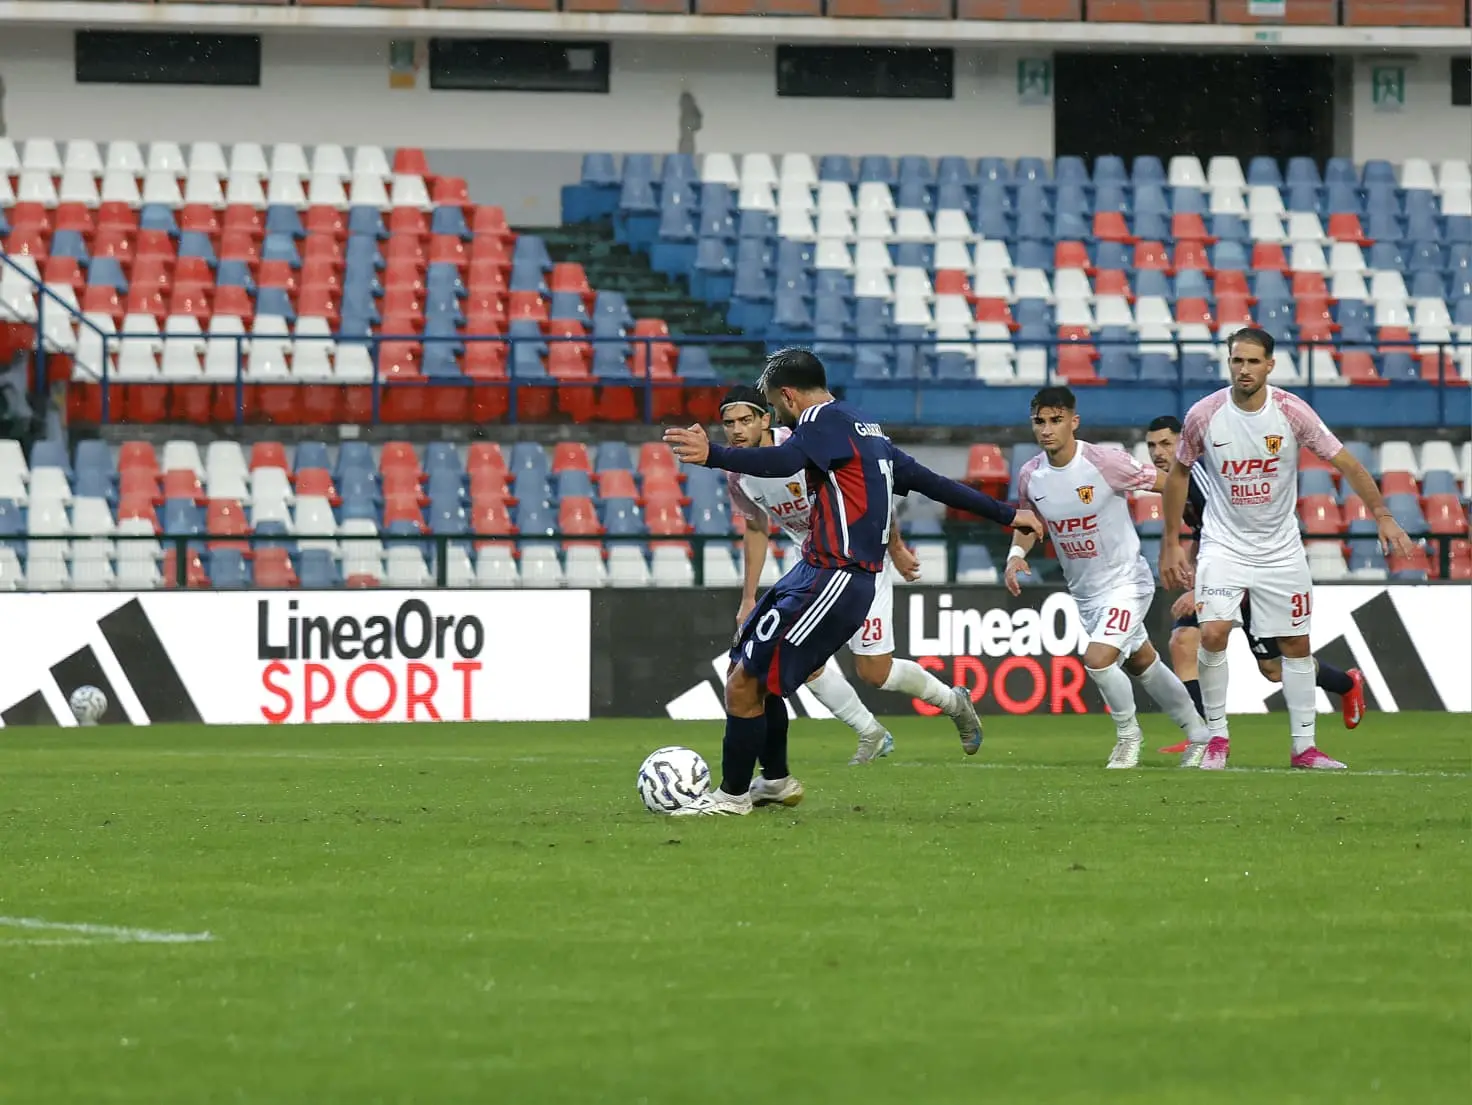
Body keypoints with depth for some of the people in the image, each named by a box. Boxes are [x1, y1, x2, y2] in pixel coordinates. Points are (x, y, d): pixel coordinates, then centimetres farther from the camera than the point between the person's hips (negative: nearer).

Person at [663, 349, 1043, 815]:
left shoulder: (825, 420, -10)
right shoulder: (868, 432, 20)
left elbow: (782, 461, -32)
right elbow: (932, 483, 23)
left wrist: (713, 455, -47)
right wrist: (1007, 515, 30)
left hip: (832, 580, -10)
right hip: (816, 573, 10)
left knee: (745, 684, -8)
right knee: (748, 672, 17)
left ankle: (732, 794, -1)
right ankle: (776, 781, 28)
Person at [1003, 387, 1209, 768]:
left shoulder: (1106, 462, -23)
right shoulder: (1030, 476, -7)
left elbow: (1169, 485, -13)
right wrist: (1016, 554, -5)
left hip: (1126, 580, -6)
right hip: (1084, 590, 6)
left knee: (1097, 659, -23)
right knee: (1141, 662, 19)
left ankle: (1128, 734, 3)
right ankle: (1198, 733, 38)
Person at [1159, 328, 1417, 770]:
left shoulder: (1291, 411, -12)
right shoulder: (1204, 415, -11)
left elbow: (1344, 461, -7)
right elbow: (1178, 473, 4)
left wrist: (1382, 515, -15)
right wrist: (1171, 543, 4)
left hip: (1281, 549, 1)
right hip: (1223, 546, -1)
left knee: (1296, 645, 4)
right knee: (1213, 633, -19)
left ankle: (1304, 747, 15)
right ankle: (1216, 738, -3)